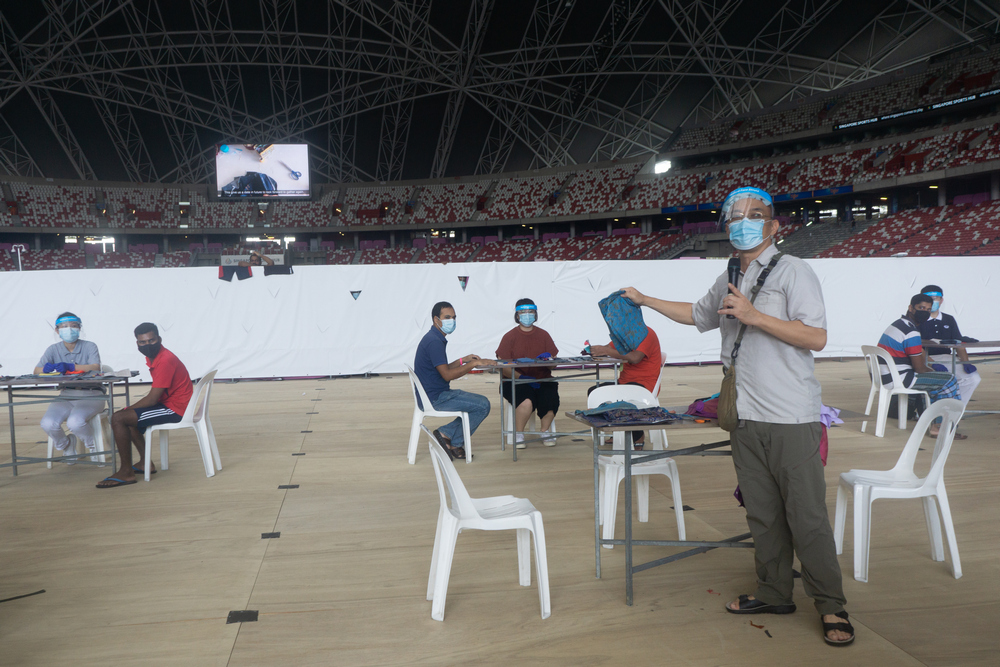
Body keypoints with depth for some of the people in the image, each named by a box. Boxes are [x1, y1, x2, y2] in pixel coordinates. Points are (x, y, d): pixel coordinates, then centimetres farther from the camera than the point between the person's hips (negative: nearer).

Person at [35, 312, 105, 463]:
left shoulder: (89, 347, -3)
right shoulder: (53, 350, 7)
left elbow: (95, 368, -20)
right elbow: (36, 371, -3)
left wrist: (70, 366, -35)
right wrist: (46, 368, -29)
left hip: (91, 395, -4)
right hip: (66, 395, 4)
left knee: (75, 422, -32)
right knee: (48, 424, -24)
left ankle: (92, 444, 3)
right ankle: (66, 444, 12)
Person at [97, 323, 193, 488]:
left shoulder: (165, 360, -22)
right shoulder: (153, 356, 9)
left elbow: (152, 399, -22)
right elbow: (155, 395, 16)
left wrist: (127, 409, -7)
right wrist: (128, 409, 6)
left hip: (174, 409, -11)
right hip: (166, 402, 11)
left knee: (118, 419, -14)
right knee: (128, 415, 27)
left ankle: (126, 473, -6)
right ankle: (145, 463, 24)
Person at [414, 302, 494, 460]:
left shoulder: (434, 338, 15)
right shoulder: (434, 341, -19)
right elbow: (447, 374, -23)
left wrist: (463, 360, 10)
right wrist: (473, 364, -17)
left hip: (435, 395, 11)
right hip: (435, 398, -11)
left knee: (480, 402, 16)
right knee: (483, 405, -13)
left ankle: (446, 434, 7)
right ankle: (455, 443, -2)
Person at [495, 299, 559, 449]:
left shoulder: (543, 335, 13)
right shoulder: (510, 336, 4)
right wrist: (522, 377, -19)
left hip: (542, 380, 3)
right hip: (515, 381, -2)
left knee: (551, 398, -28)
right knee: (527, 401, -33)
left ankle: (545, 431, 2)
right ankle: (518, 434, -6)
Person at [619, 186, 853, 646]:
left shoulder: (791, 271, -5)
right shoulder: (728, 282, 16)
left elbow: (816, 337, -14)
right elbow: (697, 315, 35)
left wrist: (754, 316, -18)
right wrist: (645, 300, 34)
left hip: (790, 419, -6)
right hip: (746, 418, 6)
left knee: (807, 517, -1)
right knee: (762, 513, 12)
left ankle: (831, 605, 13)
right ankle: (774, 593, 25)